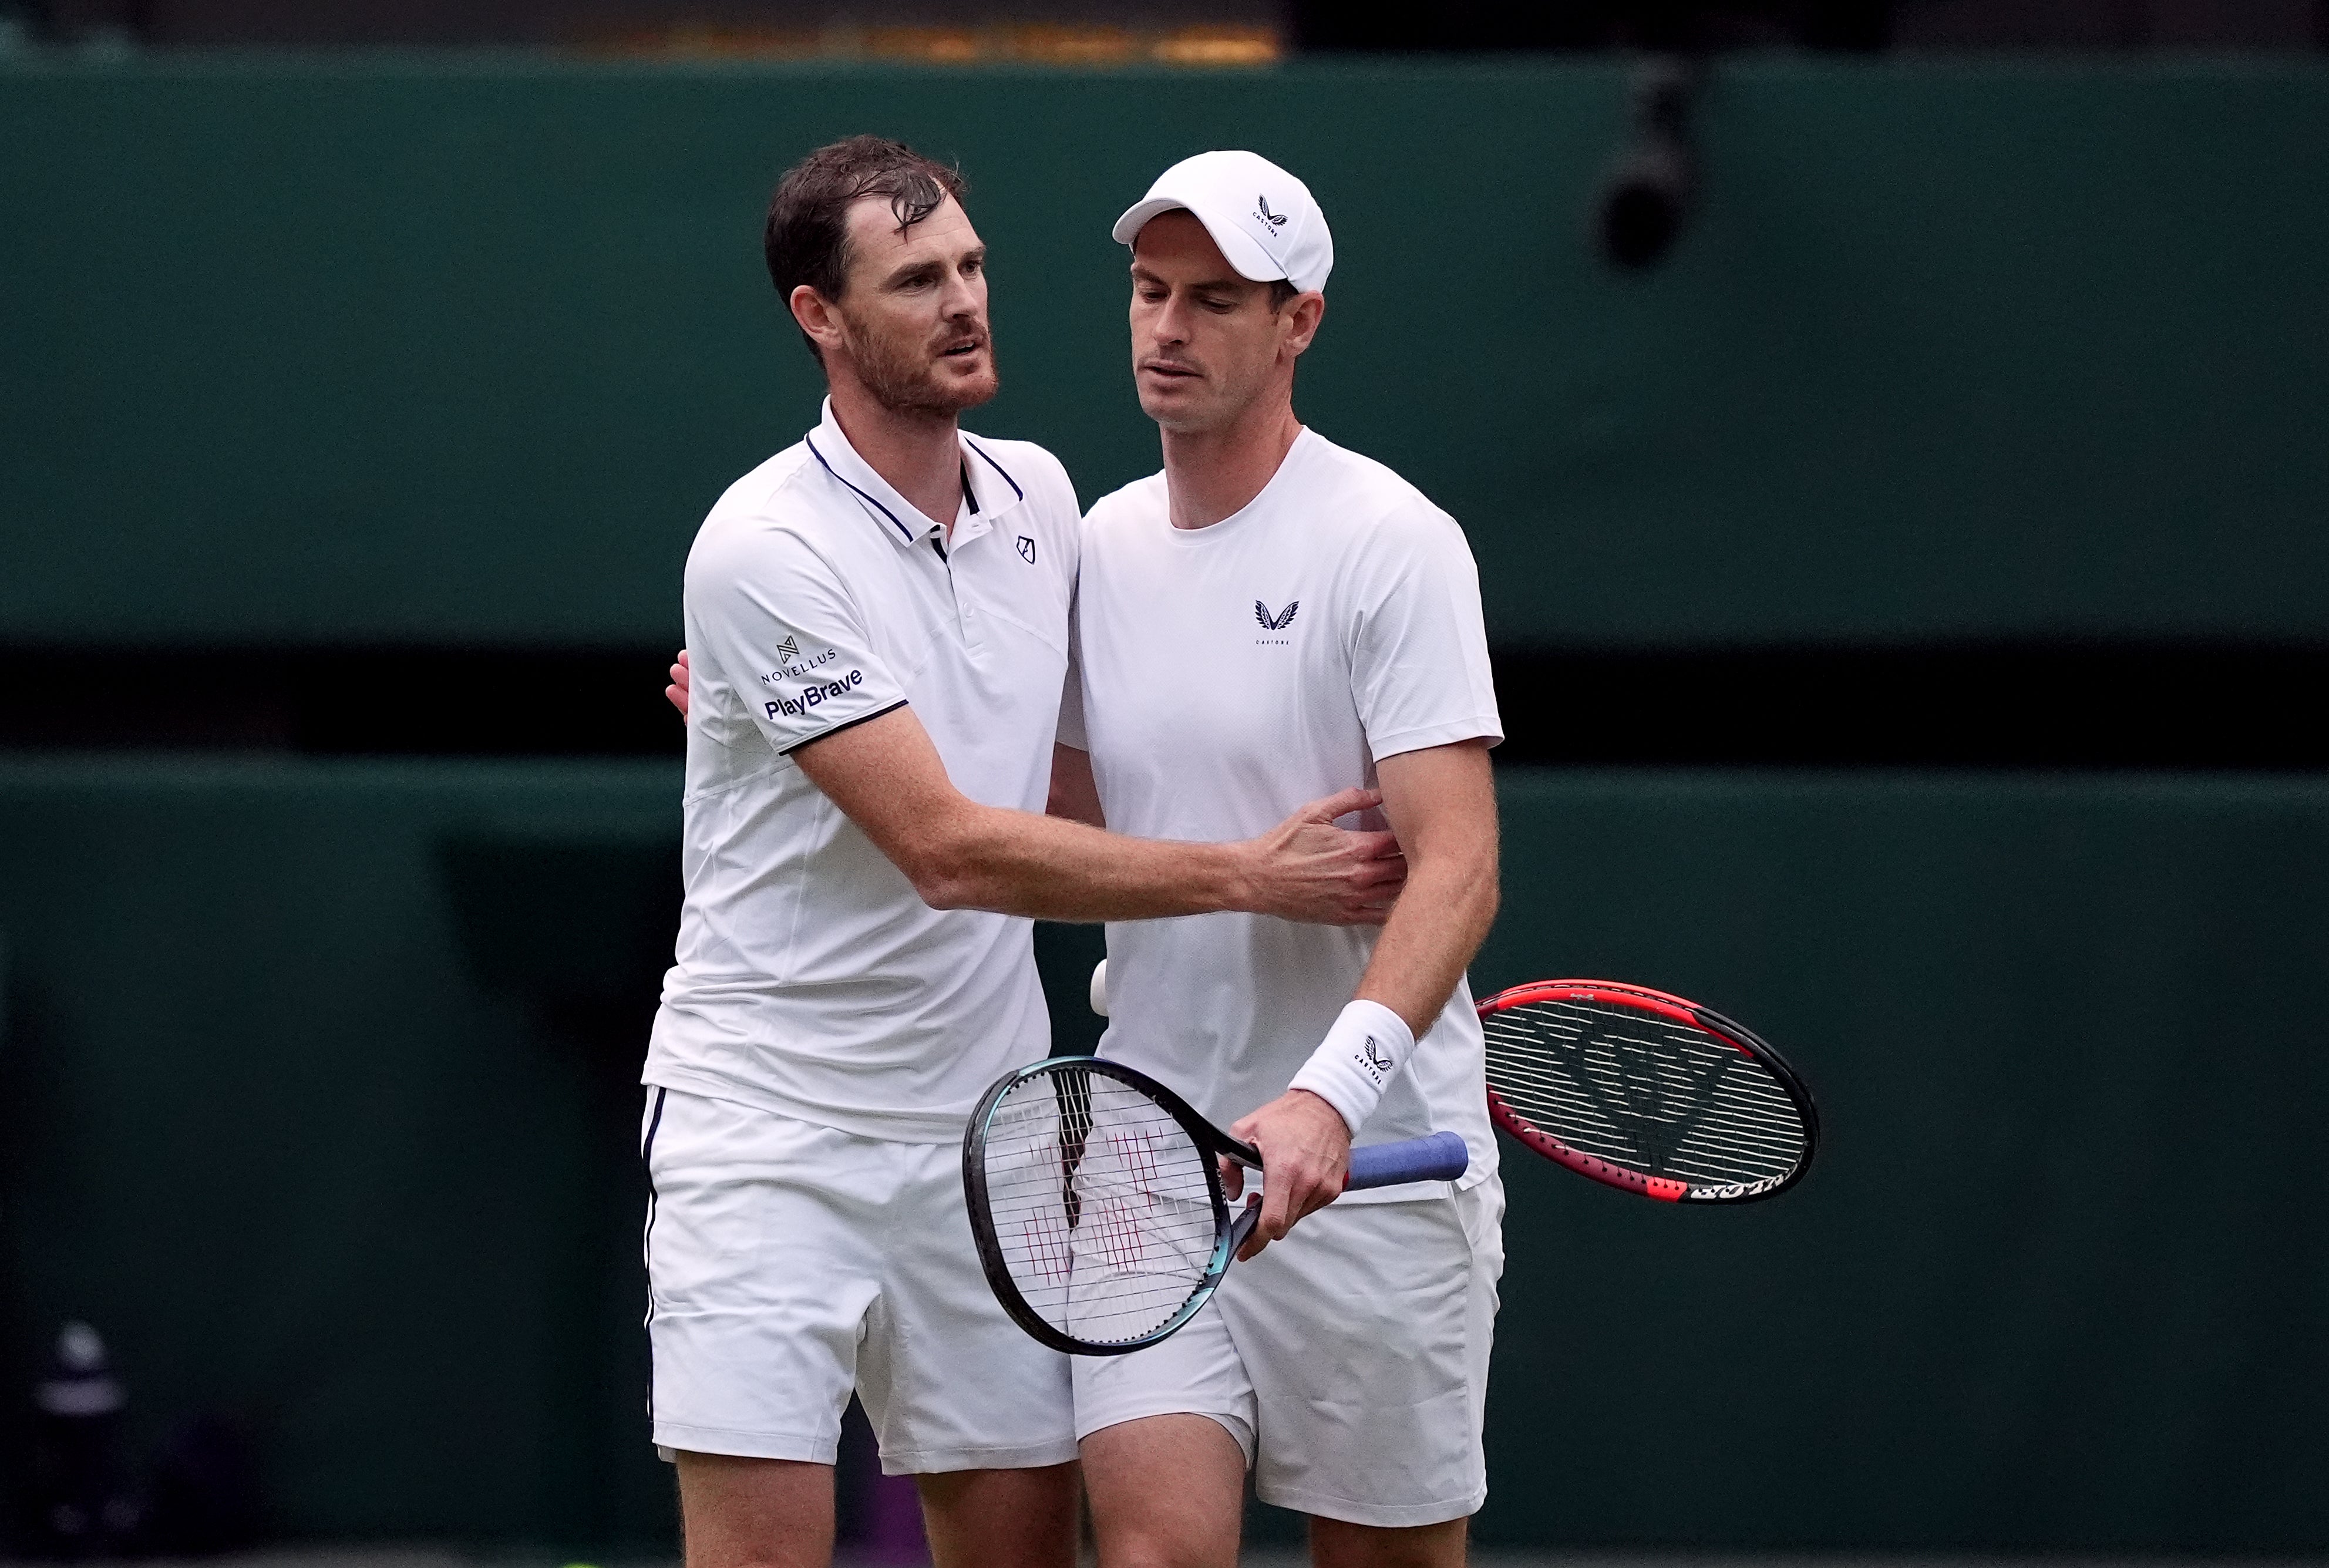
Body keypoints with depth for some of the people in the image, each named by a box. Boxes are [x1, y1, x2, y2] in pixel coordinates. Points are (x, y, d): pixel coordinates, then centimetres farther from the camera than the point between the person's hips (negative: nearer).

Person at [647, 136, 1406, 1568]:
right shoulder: (768, 549, -16)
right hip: (767, 1132, -6)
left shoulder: (1041, 496, 7)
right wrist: (1247, 876, -16)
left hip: (980, 1126, 7)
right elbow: (948, 849, -19)